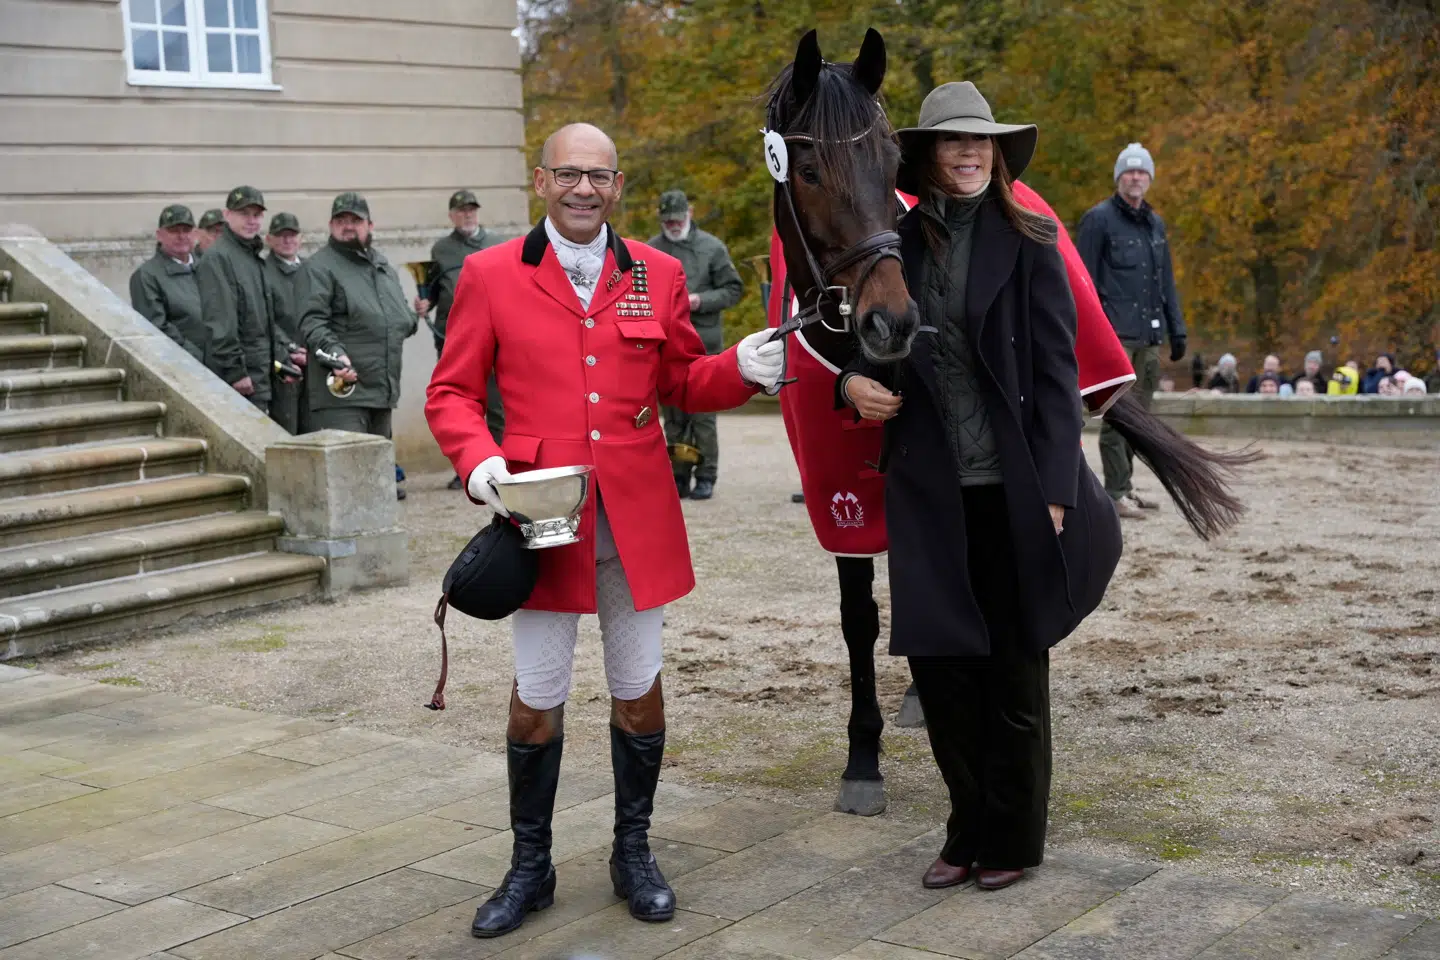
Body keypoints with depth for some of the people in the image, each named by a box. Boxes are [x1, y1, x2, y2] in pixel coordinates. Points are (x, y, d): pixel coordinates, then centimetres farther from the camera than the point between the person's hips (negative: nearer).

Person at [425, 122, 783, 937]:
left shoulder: (658, 274, 5)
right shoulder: (490, 275, -1)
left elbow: (681, 382, 12)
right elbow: (452, 392, 2)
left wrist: (742, 370, -8)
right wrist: (478, 457, -17)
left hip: (638, 518, 2)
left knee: (639, 689, 11)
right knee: (537, 699, 7)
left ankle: (634, 853, 30)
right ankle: (531, 867, 24)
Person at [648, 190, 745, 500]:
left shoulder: (712, 247, 3)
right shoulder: (651, 250, 10)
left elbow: (733, 289, 3)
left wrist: (700, 301, -11)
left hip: (703, 340, -3)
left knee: (702, 413, -3)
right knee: (673, 414, 7)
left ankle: (706, 478, 4)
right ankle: (678, 477, 14)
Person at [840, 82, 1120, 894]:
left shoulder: (1028, 241, -4)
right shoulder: (898, 243, 5)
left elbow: (1057, 370, -6)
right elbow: (869, 339, 17)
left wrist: (1054, 488, -12)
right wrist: (852, 380, -6)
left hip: (1012, 488, -3)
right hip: (929, 489, 3)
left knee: (1015, 666, 9)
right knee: (938, 656, 8)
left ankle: (1013, 839, 24)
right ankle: (969, 831, 26)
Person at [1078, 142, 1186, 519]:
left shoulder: (1155, 223, 18)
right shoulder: (1099, 219, -2)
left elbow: (1166, 281, 22)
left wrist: (1176, 329, 17)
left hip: (1149, 336, 7)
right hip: (1115, 334, -7)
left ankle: (1125, 485, 20)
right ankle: (1116, 493, -5)